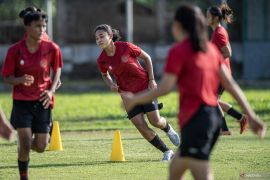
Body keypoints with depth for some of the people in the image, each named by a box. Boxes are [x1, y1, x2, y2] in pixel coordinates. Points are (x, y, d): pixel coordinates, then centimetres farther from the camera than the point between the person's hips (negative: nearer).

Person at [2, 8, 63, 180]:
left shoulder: (52, 48, -8)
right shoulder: (15, 50, -11)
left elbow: (57, 69, 9)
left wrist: (51, 90, -8)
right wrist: (20, 80, -26)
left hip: (42, 101, 2)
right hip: (22, 101, -1)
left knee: (40, 147, 0)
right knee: (25, 144, -12)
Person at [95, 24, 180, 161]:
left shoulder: (125, 47, -17)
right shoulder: (102, 60, -8)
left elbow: (146, 57, -3)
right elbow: (105, 75, 14)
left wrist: (151, 79, -6)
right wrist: (111, 85, -8)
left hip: (145, 86, -2)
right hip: (128, 92, 2)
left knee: (155, 120, -7)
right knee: (141, 127, -7)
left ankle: (168, 128, 31)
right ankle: (167, 152, 8)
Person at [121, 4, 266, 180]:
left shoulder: (179, 51, -8)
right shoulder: (211, 49, 13)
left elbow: (164, 88, -13)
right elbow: (230, 84, 11)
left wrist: (134, 99, -2)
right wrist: (251, 115, 11)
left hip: (195, 119, -8)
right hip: (214, 115, 8)